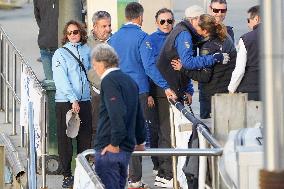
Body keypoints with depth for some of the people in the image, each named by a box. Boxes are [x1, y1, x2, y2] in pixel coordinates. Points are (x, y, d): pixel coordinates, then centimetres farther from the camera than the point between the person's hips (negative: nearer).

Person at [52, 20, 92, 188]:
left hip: (84, 100, 4)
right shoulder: (60, 53, -5)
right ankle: (67, 175, 6)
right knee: (65, 138, 0)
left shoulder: (87, 50, 8)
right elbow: (61, 80, -12)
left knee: (85, 137, 6)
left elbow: (92, 66, 26)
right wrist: (73, 100, -18)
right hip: (65, 101, -4)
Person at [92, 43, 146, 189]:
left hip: (109, 149, -9)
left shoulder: (109, 81, -11)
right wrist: (140, 141, 32)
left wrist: (114, 144, -19)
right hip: (127, 147, 9)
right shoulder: (129, 80, 15)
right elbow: (139, 115, 23)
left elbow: (117, 114, -23)